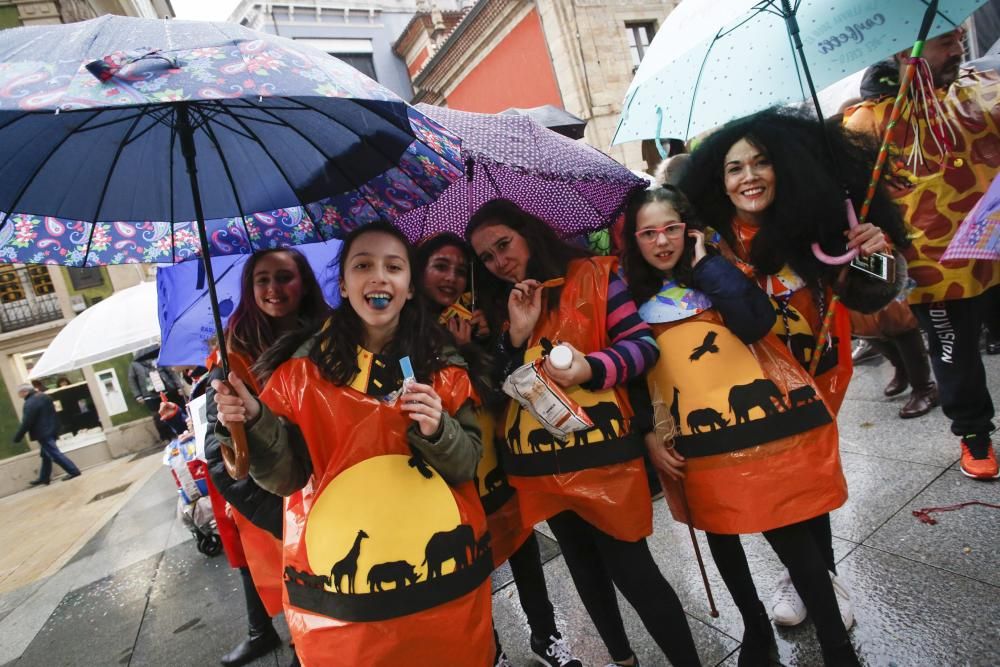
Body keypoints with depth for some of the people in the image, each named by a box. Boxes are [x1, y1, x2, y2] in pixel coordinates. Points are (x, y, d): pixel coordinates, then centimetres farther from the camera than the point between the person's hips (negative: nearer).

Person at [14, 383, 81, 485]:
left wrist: (17, 437, -10)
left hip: (43, 433, -10)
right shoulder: (44, 396, 10)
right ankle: (44, 477, 26)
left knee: (55, 454, -6)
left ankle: (74, 471, -7)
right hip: (52, 430, 10)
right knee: (46, 454, 18)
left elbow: (26, 422, -20)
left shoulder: (30, 403, -19)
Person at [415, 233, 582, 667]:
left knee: (522, 547, 14)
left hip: (499, 459, 4)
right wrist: (458, 353, -22)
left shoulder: (472, 319, 6)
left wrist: (485, 343, -13)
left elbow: (501, 390, 1)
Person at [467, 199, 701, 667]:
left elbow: (643, 343, -9)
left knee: (629, 567, 1)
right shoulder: (498, 306, 11)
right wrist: (517, 334, -9)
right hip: (539, 460, 6)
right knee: (585, 566, 21)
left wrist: (592, 368, -25)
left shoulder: (591, 275, -3)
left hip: (598, 448, -5)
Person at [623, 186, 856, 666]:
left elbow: (757, 322, -17)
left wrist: (706, 264, -12)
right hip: (696, 442, 3)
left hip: (759, 426, -2)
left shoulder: (714, 270, 2)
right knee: (720, 536, 17)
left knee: (790, 537, 2)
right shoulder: (632, 296, 5)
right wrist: (648, 436, -4)